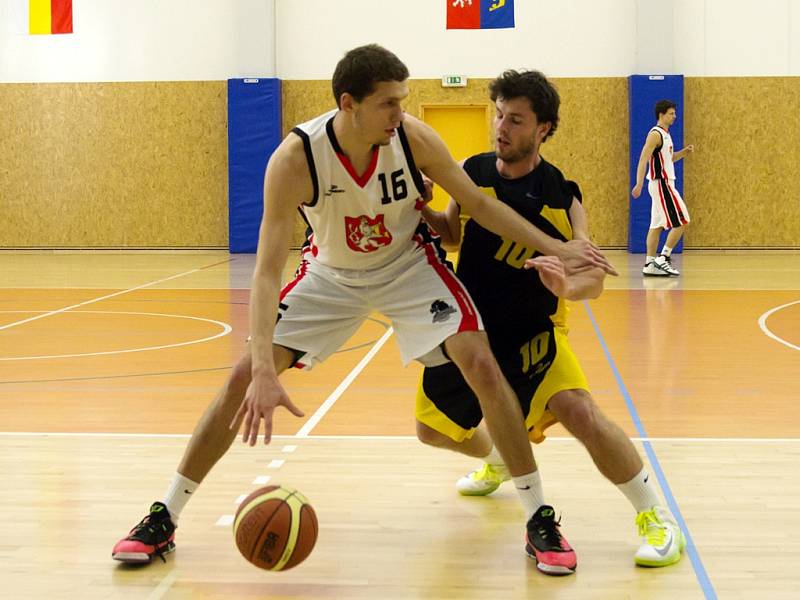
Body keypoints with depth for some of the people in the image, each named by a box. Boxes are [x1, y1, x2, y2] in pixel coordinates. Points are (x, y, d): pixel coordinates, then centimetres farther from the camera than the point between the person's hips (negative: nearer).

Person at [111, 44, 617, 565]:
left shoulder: (413, 137, -25)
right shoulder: (295, 159, -32)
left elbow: (478, 203, -9)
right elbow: (267, 271, -34)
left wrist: (554, 246, -12)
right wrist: (265, 374, -44)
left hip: (409, 265, 1)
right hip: (331, 274, 0)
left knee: (482, 365, -17)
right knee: (245, 376, -8)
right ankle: (163, 519, 6)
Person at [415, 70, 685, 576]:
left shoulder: (561, 196, -17)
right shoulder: (472, 172, -6)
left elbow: (594, 278, -19)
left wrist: (565, 284, -42)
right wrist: (419, 211, -9)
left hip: (530, 331, -5)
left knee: (580, 412, -28)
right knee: (434, 428, 17)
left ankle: (657, 518, -10)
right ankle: (499, 461, 53)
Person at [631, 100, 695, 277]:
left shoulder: (665, 134, 15)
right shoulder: (655, 134, -14)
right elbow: (643, 159, -21)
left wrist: (684, 152, 10)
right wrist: (639, 184, -29)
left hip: (664, 184, 9)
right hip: (661, 184, -9)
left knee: (657, 225, 7)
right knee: (681, 221, -9)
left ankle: (650, 265, 8)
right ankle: (663, 258, -7)